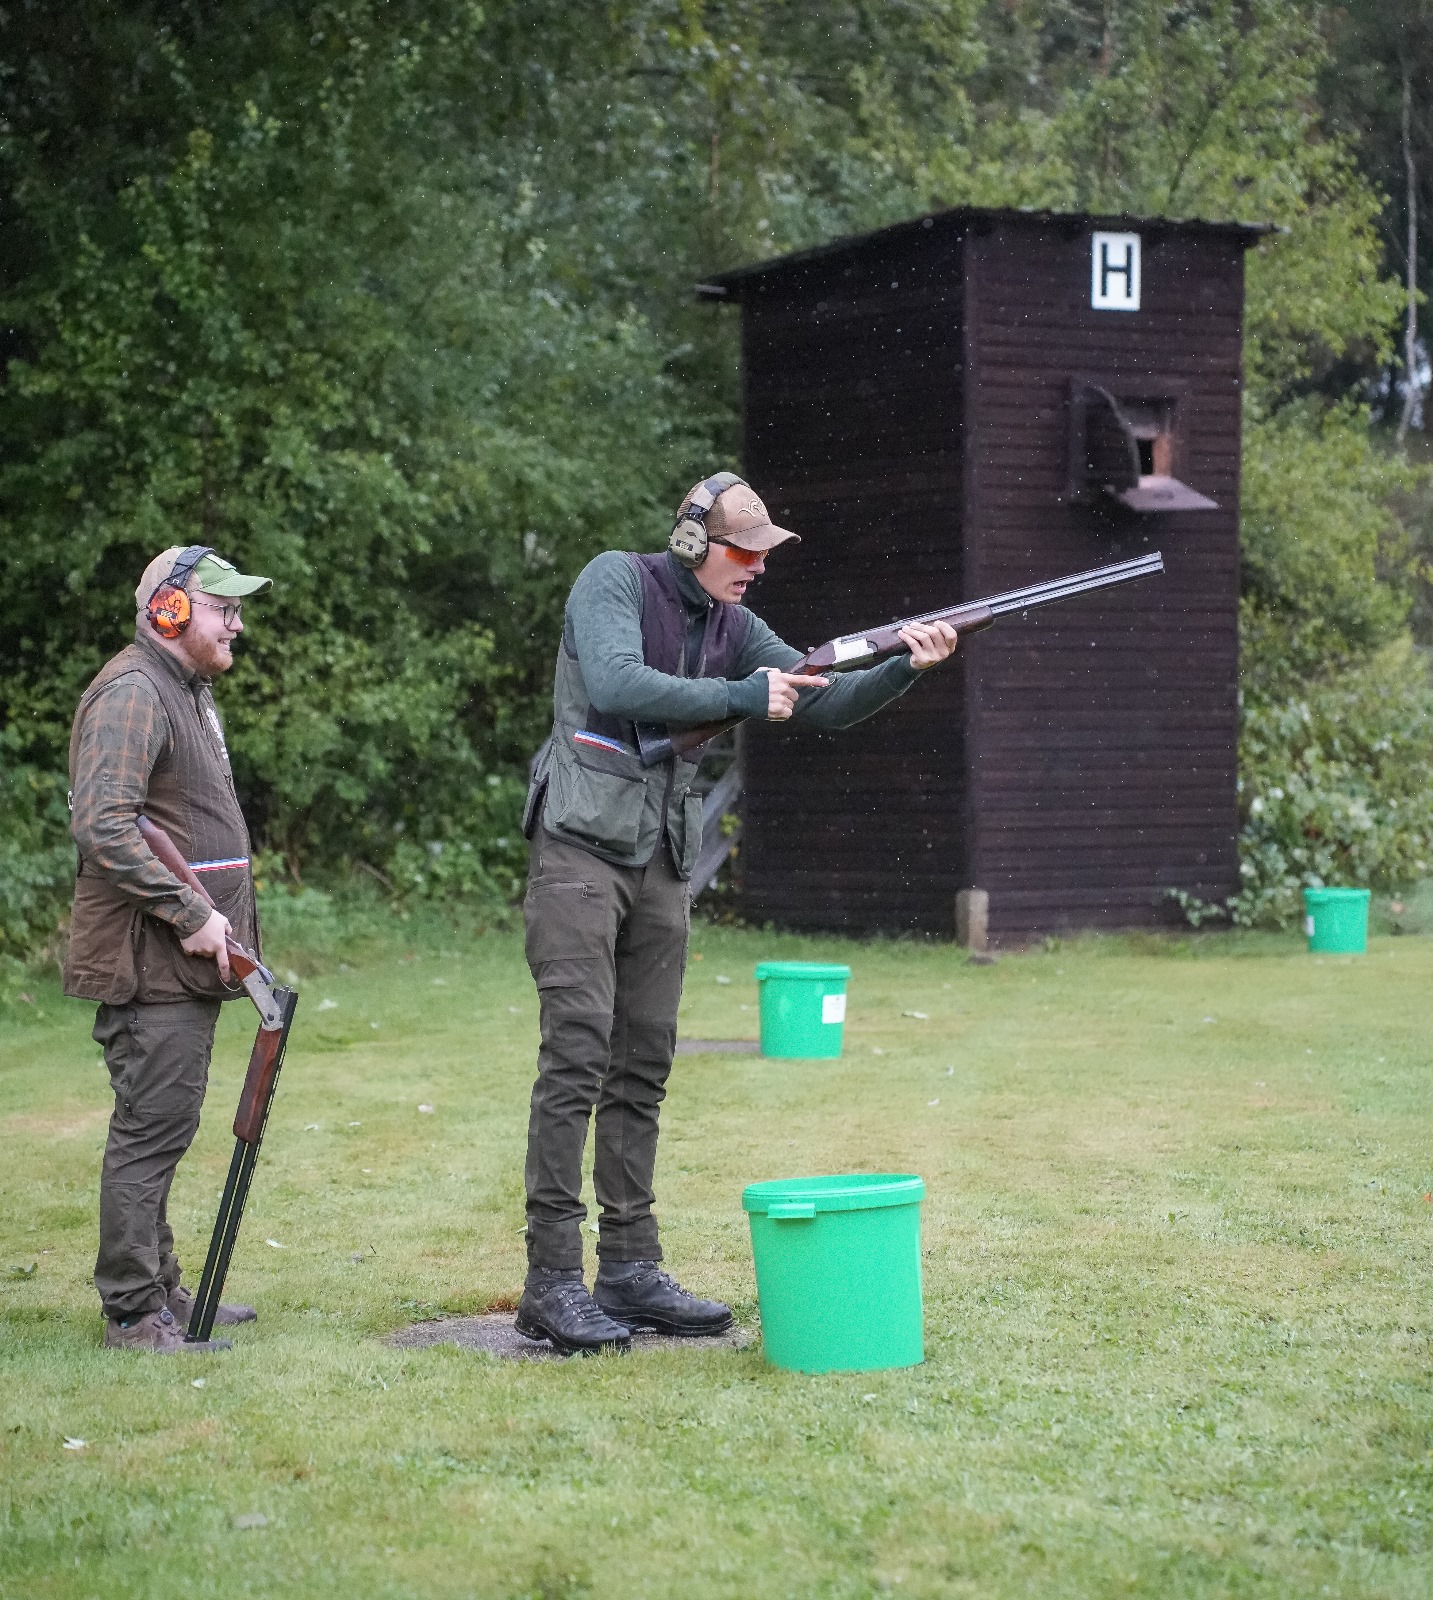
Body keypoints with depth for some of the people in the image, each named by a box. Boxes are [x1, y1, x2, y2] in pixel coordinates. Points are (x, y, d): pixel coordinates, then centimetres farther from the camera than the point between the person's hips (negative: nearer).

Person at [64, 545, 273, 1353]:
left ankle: (160, 1289, 24)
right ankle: (133, 1312, -2)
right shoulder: (132, 694, -14)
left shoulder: (191, 691, 20)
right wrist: (191, 915, -22)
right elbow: (104, 828, -25)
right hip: (149, 961, -10)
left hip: (190, 957, 10)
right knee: (152, 1127, -7)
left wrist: (224, 923, 18)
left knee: (164, 1127, 16)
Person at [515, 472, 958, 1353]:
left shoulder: (734, 624, 12)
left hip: (662, 861, 7)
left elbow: (826, 704, 8)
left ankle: (631, 1270, 11)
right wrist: (739, 696, -18)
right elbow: (615, 684, -21)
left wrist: (906, 666, -9)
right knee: (576, 1057, -12)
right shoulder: (615, 580, -5)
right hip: (582, 848, -7)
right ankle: (552, 1282, -11)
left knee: (643, 1066, 7)